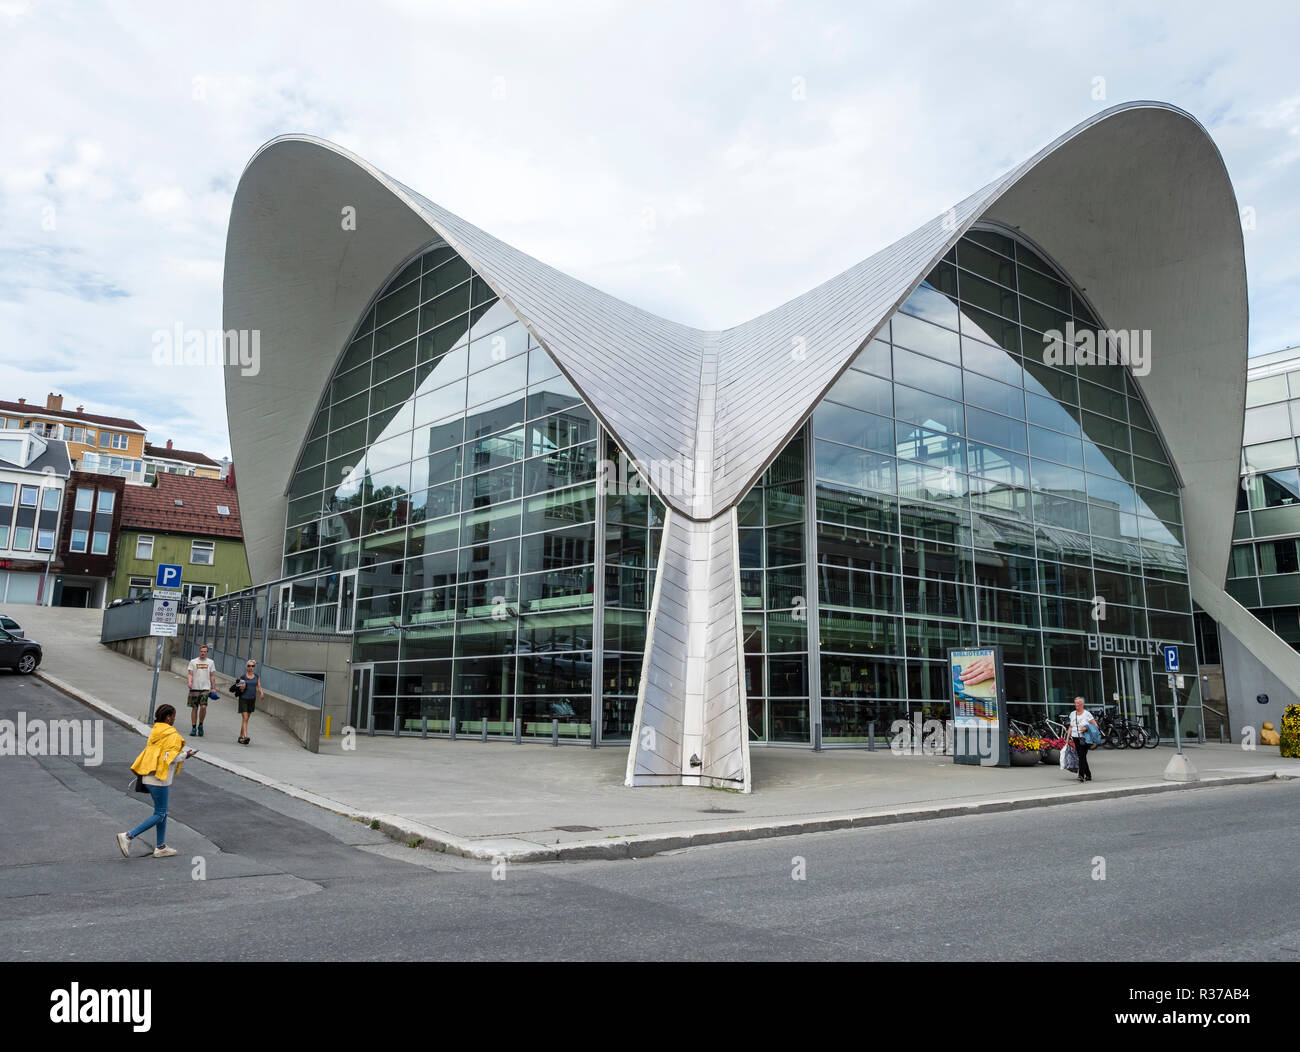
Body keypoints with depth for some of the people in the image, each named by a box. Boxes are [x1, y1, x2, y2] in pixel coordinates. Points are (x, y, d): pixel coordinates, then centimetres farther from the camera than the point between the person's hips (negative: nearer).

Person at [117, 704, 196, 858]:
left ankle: (161, 847, 19)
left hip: (149, 777, 9)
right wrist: (185, 756, -5)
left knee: (162, 812, 15)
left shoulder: (155, 731, 10)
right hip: (160, 778, -9)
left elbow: (148, 751, 13)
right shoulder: (172, 734, -15)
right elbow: (170, 757, -19)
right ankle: (128, 836, -8)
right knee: (159, 814, -1)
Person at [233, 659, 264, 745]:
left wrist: (261, 693, -14)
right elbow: (241, 690, -1)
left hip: (252, 699, 4)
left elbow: (259, 686, 5)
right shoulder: (242, 677, -4)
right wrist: (242, 688, -23)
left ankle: (241, 736, 22)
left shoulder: (257, 677, 6)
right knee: (245, 718, -12)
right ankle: (245, 736, -19)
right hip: (243, 699, -4)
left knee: (246, 719, 11)